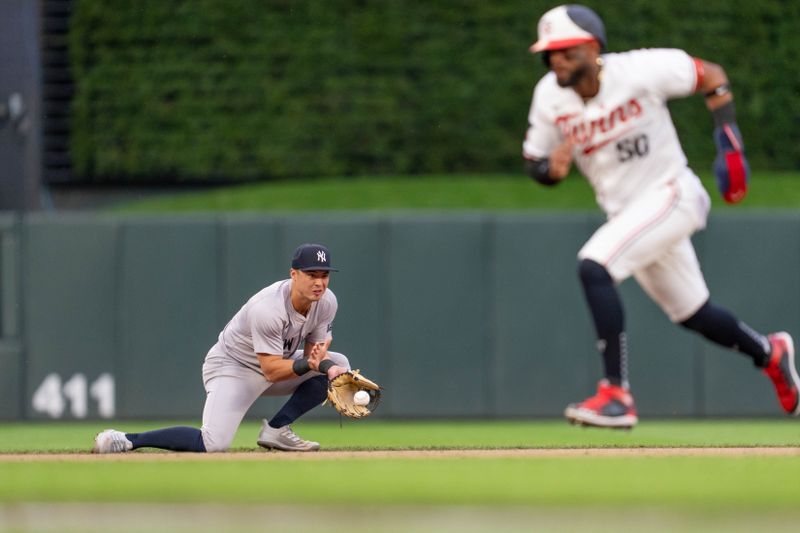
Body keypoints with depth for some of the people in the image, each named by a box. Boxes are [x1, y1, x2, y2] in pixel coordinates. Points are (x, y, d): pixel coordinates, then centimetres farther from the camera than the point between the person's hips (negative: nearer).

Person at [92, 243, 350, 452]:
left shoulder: (326, 302, -10)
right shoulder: (266, 309, -32)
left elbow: (313, 351, -3)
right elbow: (272, 371, -31)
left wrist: (326, 364, -25)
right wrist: (307, 364, -42)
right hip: (232, 367, -8)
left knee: (338, 365, -4)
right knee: (213, 444, -28)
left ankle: (276, 429, -3)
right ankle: (126, 440, -15)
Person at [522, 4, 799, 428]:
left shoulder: (639, 71, -19)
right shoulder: (550, 96, -6)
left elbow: (710, 75, -6)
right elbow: (534, 162, 3)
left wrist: (728, 133, -16)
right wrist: (551, 168, -21)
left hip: (670, 195, -7)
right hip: (624, 212, 7)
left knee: (594, 266, -28)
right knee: (690, 313, 18)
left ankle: (616, 396, -28)